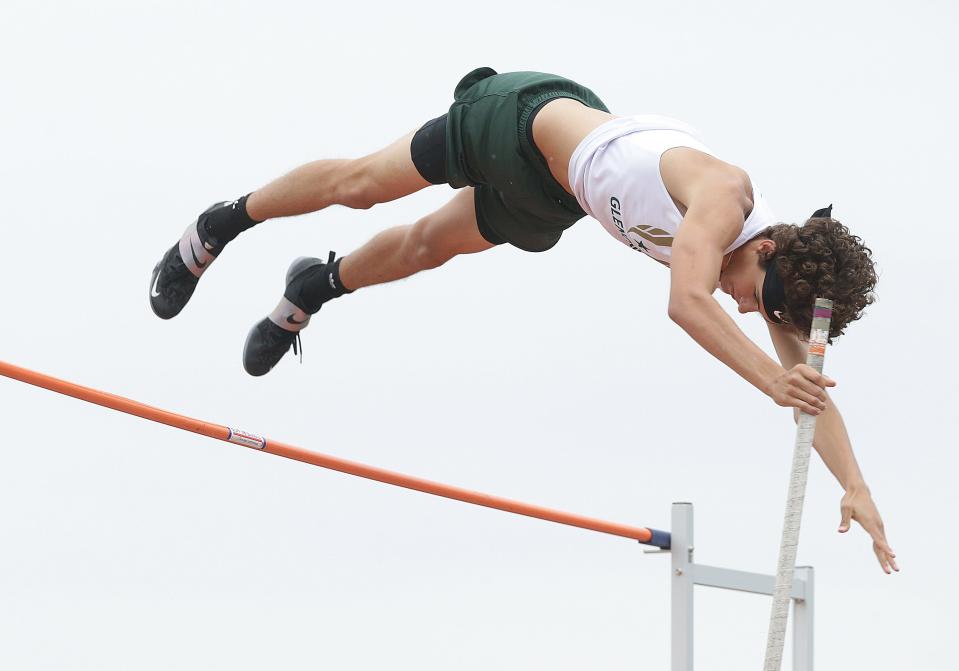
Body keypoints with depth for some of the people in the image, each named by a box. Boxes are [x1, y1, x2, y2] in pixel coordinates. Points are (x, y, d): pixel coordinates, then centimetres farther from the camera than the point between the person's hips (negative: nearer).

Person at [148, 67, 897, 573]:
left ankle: (318, 286, 54)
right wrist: (770, 377, -63)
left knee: (429, 245, 26)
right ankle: (219, 226, 36)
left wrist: (856, 487, -26)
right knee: (361, 182, 13)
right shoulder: (724, 194, -41)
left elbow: (806, 376, -18)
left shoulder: (784, 259, -20)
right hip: (527, 119, -6)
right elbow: (687, 302, -56)